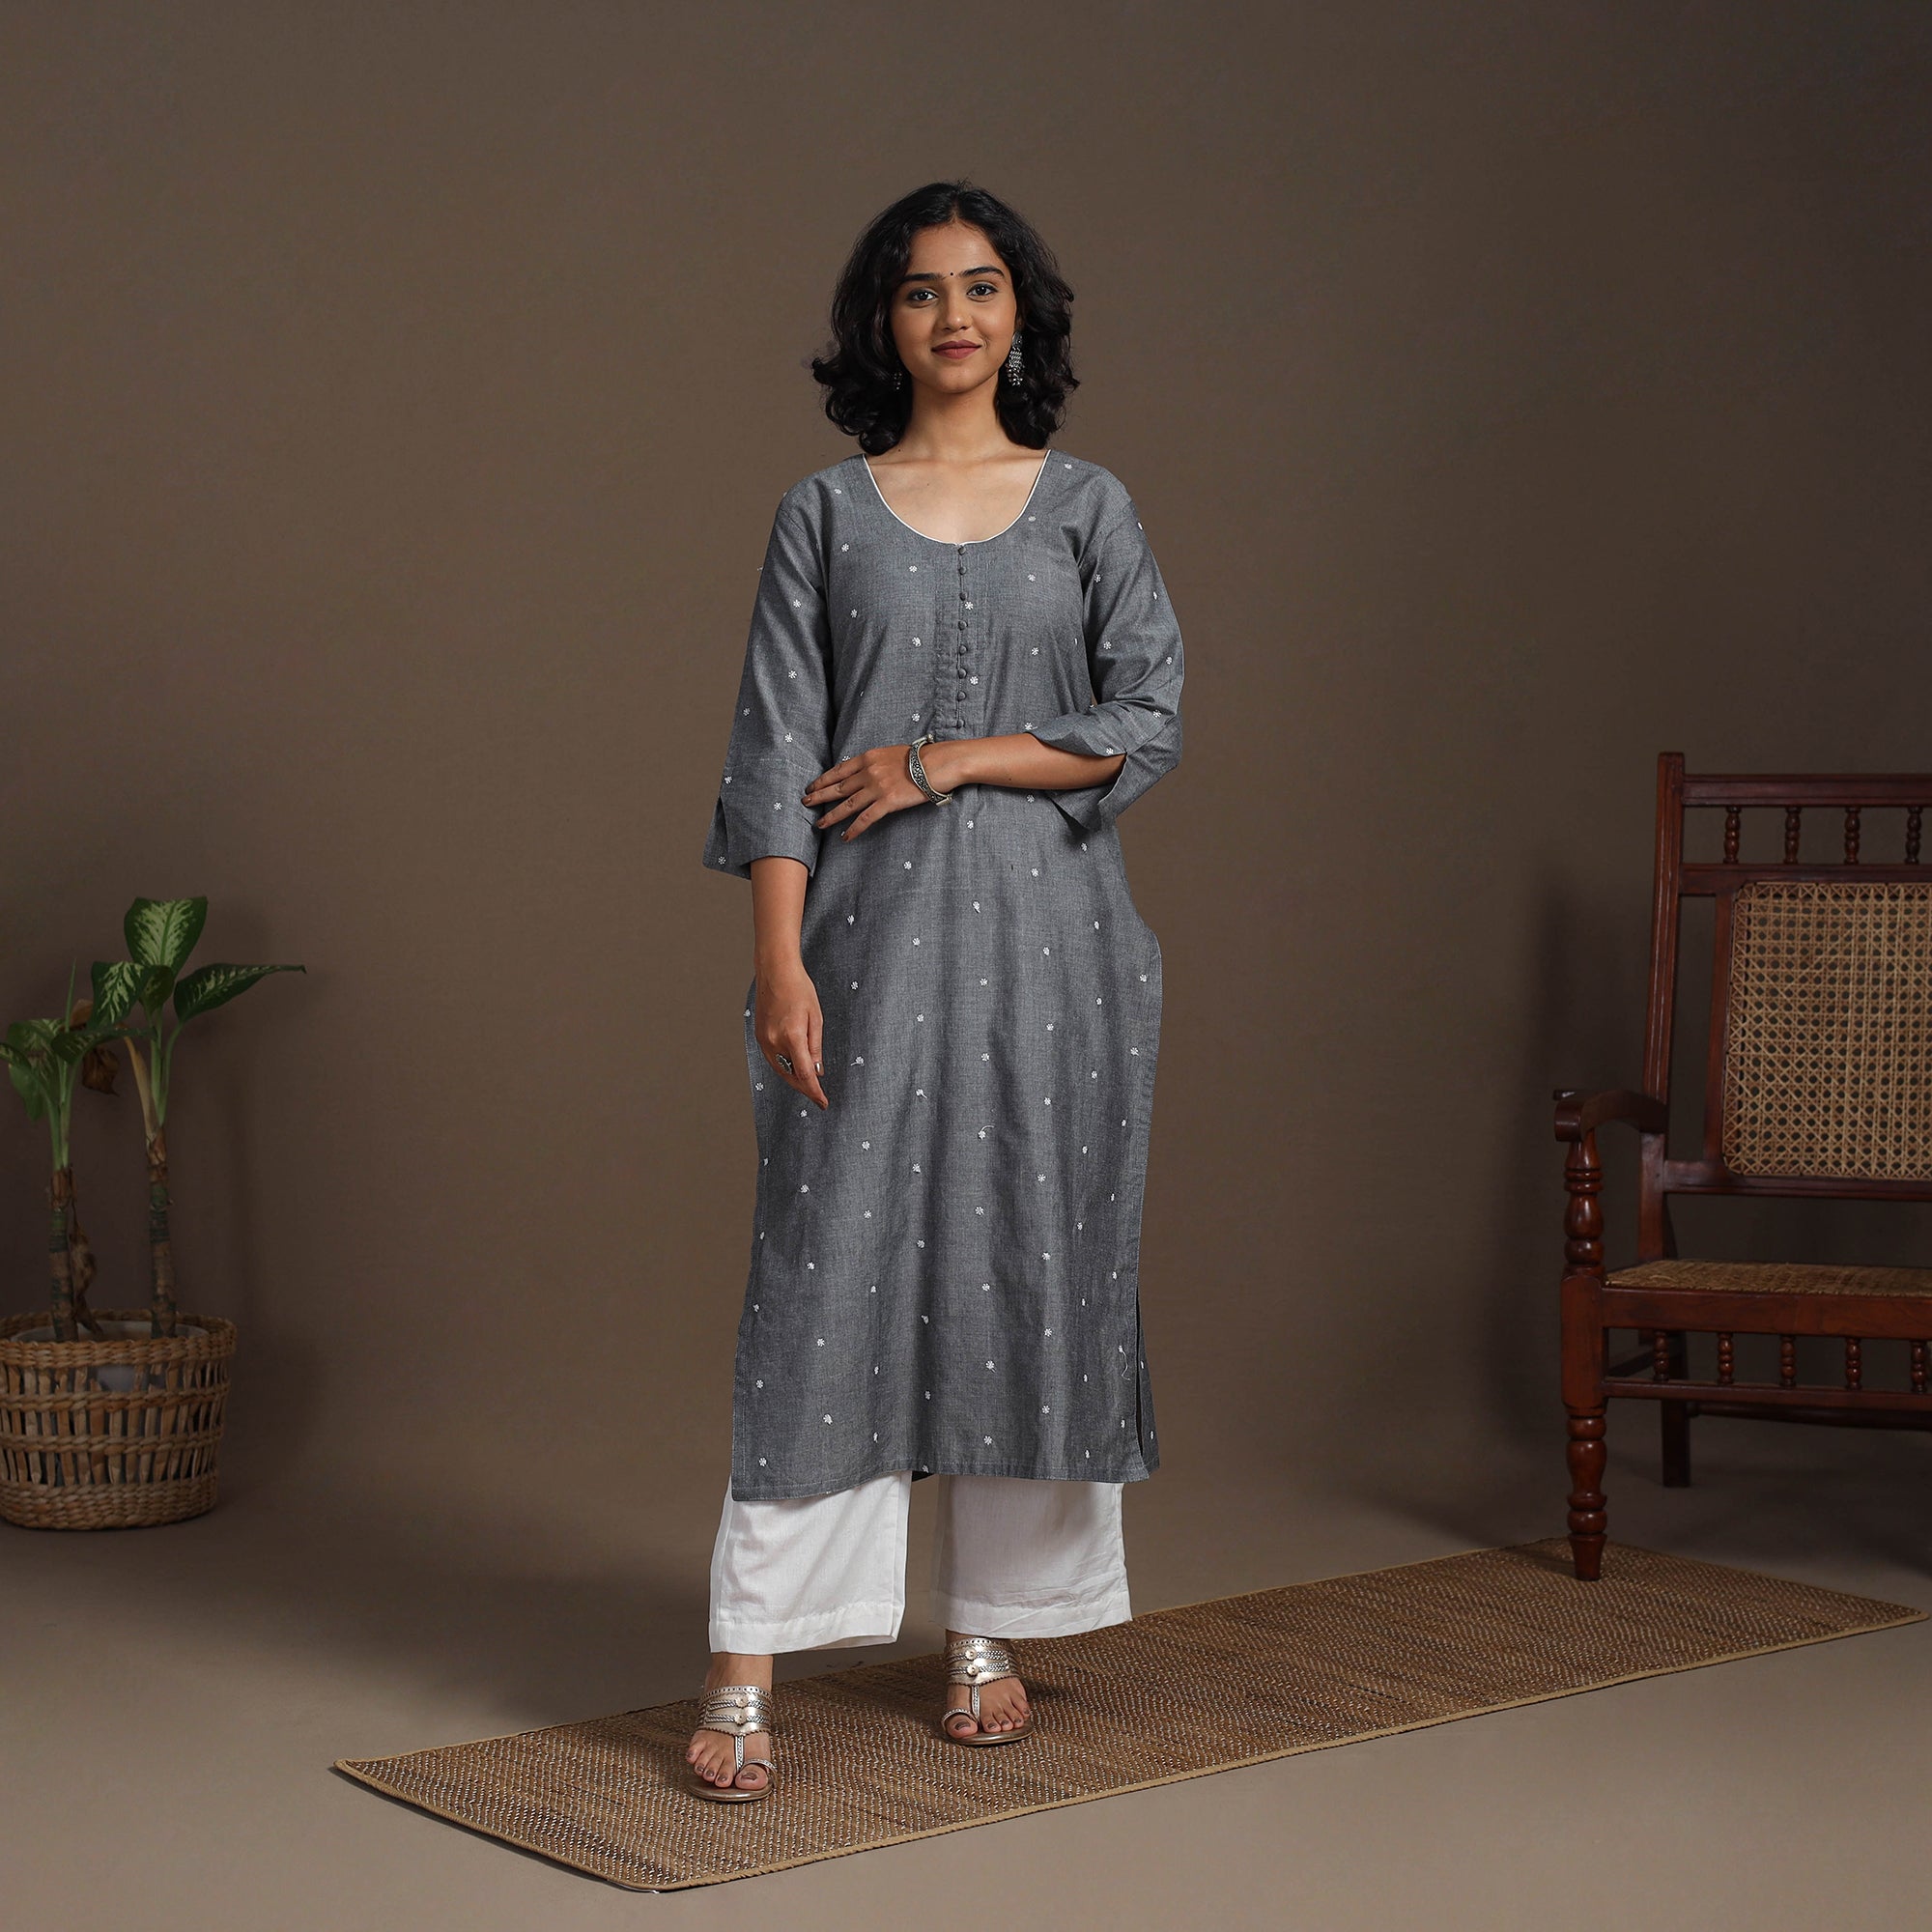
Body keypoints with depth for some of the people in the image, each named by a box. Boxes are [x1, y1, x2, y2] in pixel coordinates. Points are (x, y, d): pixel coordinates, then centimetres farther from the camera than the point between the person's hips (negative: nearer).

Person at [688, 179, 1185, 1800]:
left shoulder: (1088, 507, 7)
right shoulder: (826, 514, 5)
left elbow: (1150, 723, -1)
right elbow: (776, 753, -1)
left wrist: (949, 760, -9)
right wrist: (781, 965, -10)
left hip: (1046, 935, 1)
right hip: (872, 937, -1)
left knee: (1028, 1267, 5)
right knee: (828, 1271, -5)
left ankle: (989, 1632, 18)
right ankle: (749, 1666, -3)